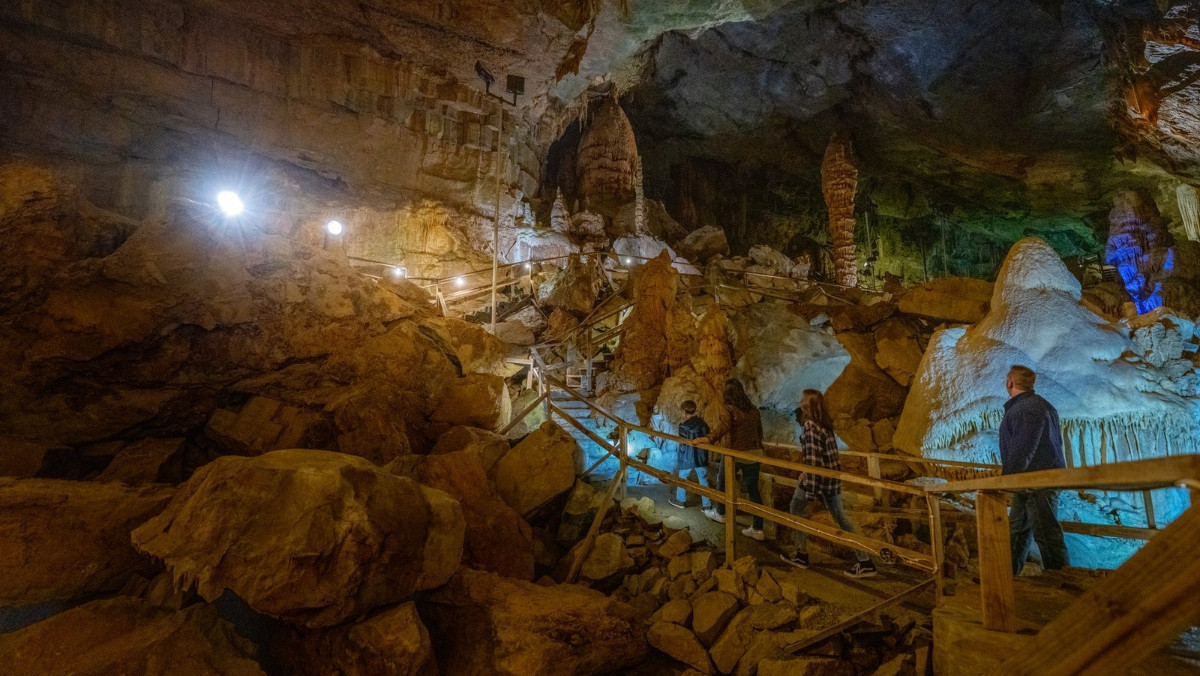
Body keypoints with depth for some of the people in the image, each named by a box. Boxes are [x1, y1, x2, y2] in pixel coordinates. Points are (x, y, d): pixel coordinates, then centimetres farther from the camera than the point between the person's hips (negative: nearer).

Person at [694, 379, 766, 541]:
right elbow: (759, 432, 16)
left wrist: (707, 439, -39)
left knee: (722, 481, 20)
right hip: (755, 453, 6)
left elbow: (722, 427, -30)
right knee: (753, 490, 9)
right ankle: (757, 529, 10)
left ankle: (721, 513, 37)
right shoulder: (753, 409, 9)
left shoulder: (729, 409, -11)